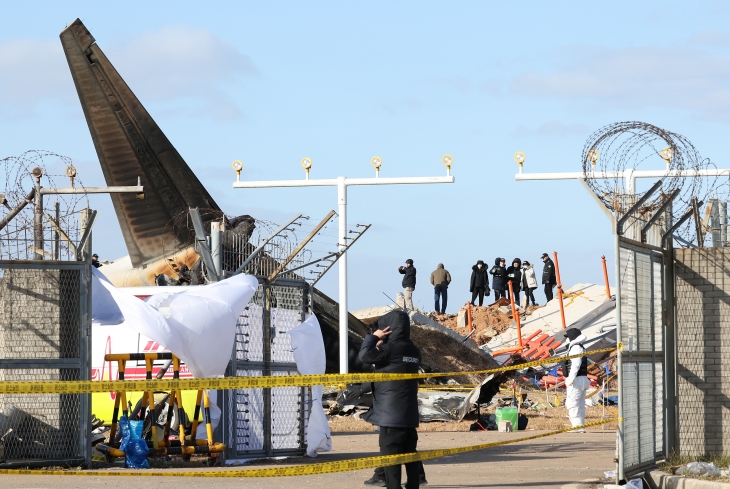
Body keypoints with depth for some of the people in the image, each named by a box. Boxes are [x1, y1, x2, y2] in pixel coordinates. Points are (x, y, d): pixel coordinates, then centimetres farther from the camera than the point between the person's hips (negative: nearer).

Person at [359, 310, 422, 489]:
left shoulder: (391, 348, -14)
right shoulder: (413, 351, 11)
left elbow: (365, 355, -16)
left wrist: (373, 337, -2)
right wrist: (382, 344, 13)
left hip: (391, 414, -8)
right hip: (409, 414, 8)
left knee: (390, 455, -6)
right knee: (410, 454, 10)